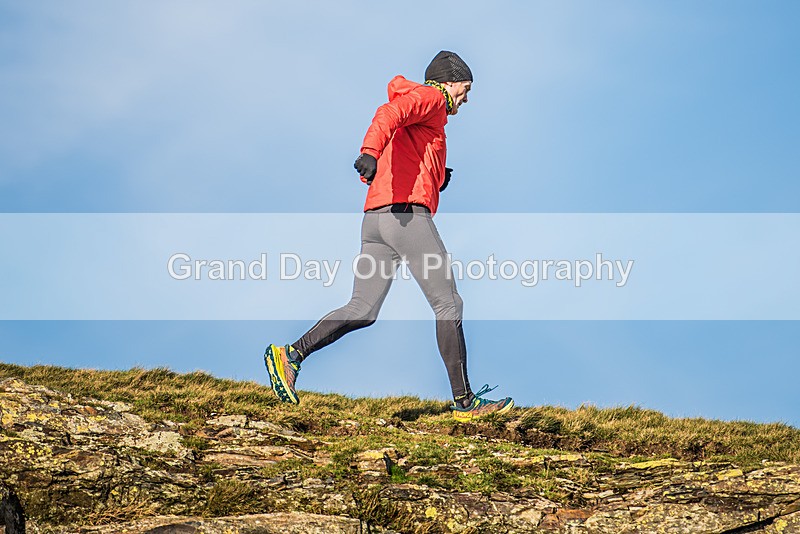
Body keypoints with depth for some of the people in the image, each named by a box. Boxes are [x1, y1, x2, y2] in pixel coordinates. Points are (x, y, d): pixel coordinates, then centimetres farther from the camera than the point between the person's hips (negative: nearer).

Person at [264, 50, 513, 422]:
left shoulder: (426, 112, 31)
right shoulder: (429, 98, 2)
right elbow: (389, 114, -20)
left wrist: (436, 179, 17)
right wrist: (370, 152, -38)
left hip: (375, 218, 9)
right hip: (408, 212, -9)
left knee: (362, 311, 7)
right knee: (448, 306, -4)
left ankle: (291, 355, -1)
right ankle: (464, 401, -1)